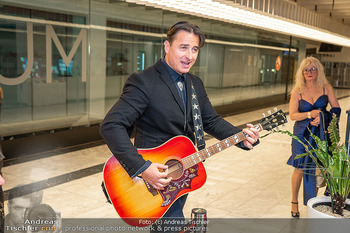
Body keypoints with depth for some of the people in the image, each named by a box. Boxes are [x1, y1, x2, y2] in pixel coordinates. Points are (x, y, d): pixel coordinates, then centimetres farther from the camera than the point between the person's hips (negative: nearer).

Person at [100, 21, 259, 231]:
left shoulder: (196, 84, 7)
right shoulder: (143, 82, -19)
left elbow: (211, 121, 10)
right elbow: (111, 125, -27)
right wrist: (141, 168, -33)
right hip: (155, 177, -7)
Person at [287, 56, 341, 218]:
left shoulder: (326, 88, 2)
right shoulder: (297, 91, 0)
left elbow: (336, 109, -1)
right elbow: (292, 115, -7)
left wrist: (321, 117, -17)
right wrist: (310, 114, -22)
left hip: (321, 133, 1)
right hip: (302, 133, -1)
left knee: (317, 169, 2)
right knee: (300, 168, 1)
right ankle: (294, 202, 18)